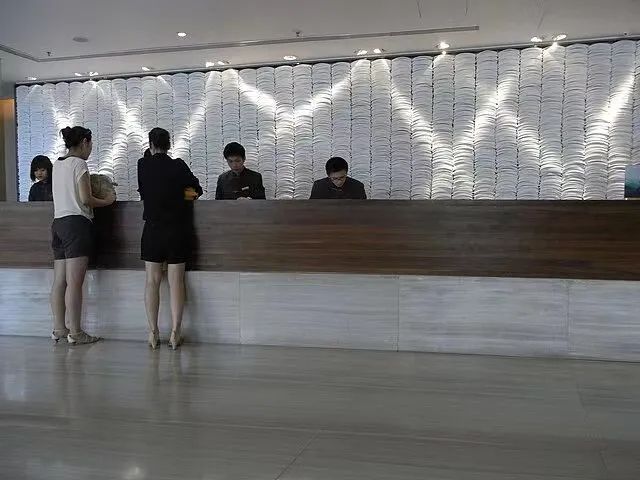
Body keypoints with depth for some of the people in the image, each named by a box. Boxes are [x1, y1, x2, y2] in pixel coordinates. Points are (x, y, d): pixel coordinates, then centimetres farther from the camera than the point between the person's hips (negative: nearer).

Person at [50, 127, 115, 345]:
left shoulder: (58, 165, 17)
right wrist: (107, 200, 2)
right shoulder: (79, 164, -6)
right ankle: (75, 333, -6)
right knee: (75, 282, -8)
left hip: (58, 222, 8)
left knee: (59, 280, 8)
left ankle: (59, 329, 13)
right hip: (77, 223, -8)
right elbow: (85, 199, -13)